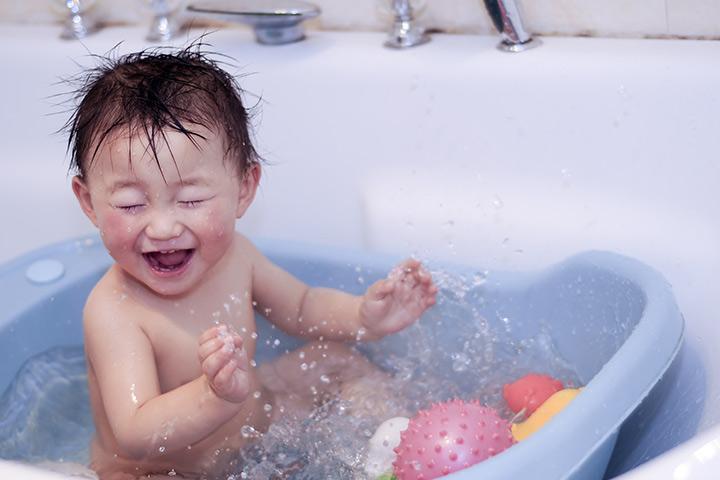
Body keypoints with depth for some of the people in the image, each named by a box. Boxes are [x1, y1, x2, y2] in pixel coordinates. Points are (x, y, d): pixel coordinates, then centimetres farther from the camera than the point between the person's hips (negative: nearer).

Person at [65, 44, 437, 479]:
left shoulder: (231, 256, -11)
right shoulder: (114, 311, -32)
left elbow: (299, 307, 10)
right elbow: (135, 437, -42)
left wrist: (364, 314, -10)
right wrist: (217, 396, -60)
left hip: (251, 432, 7)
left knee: (336, 357, 9)